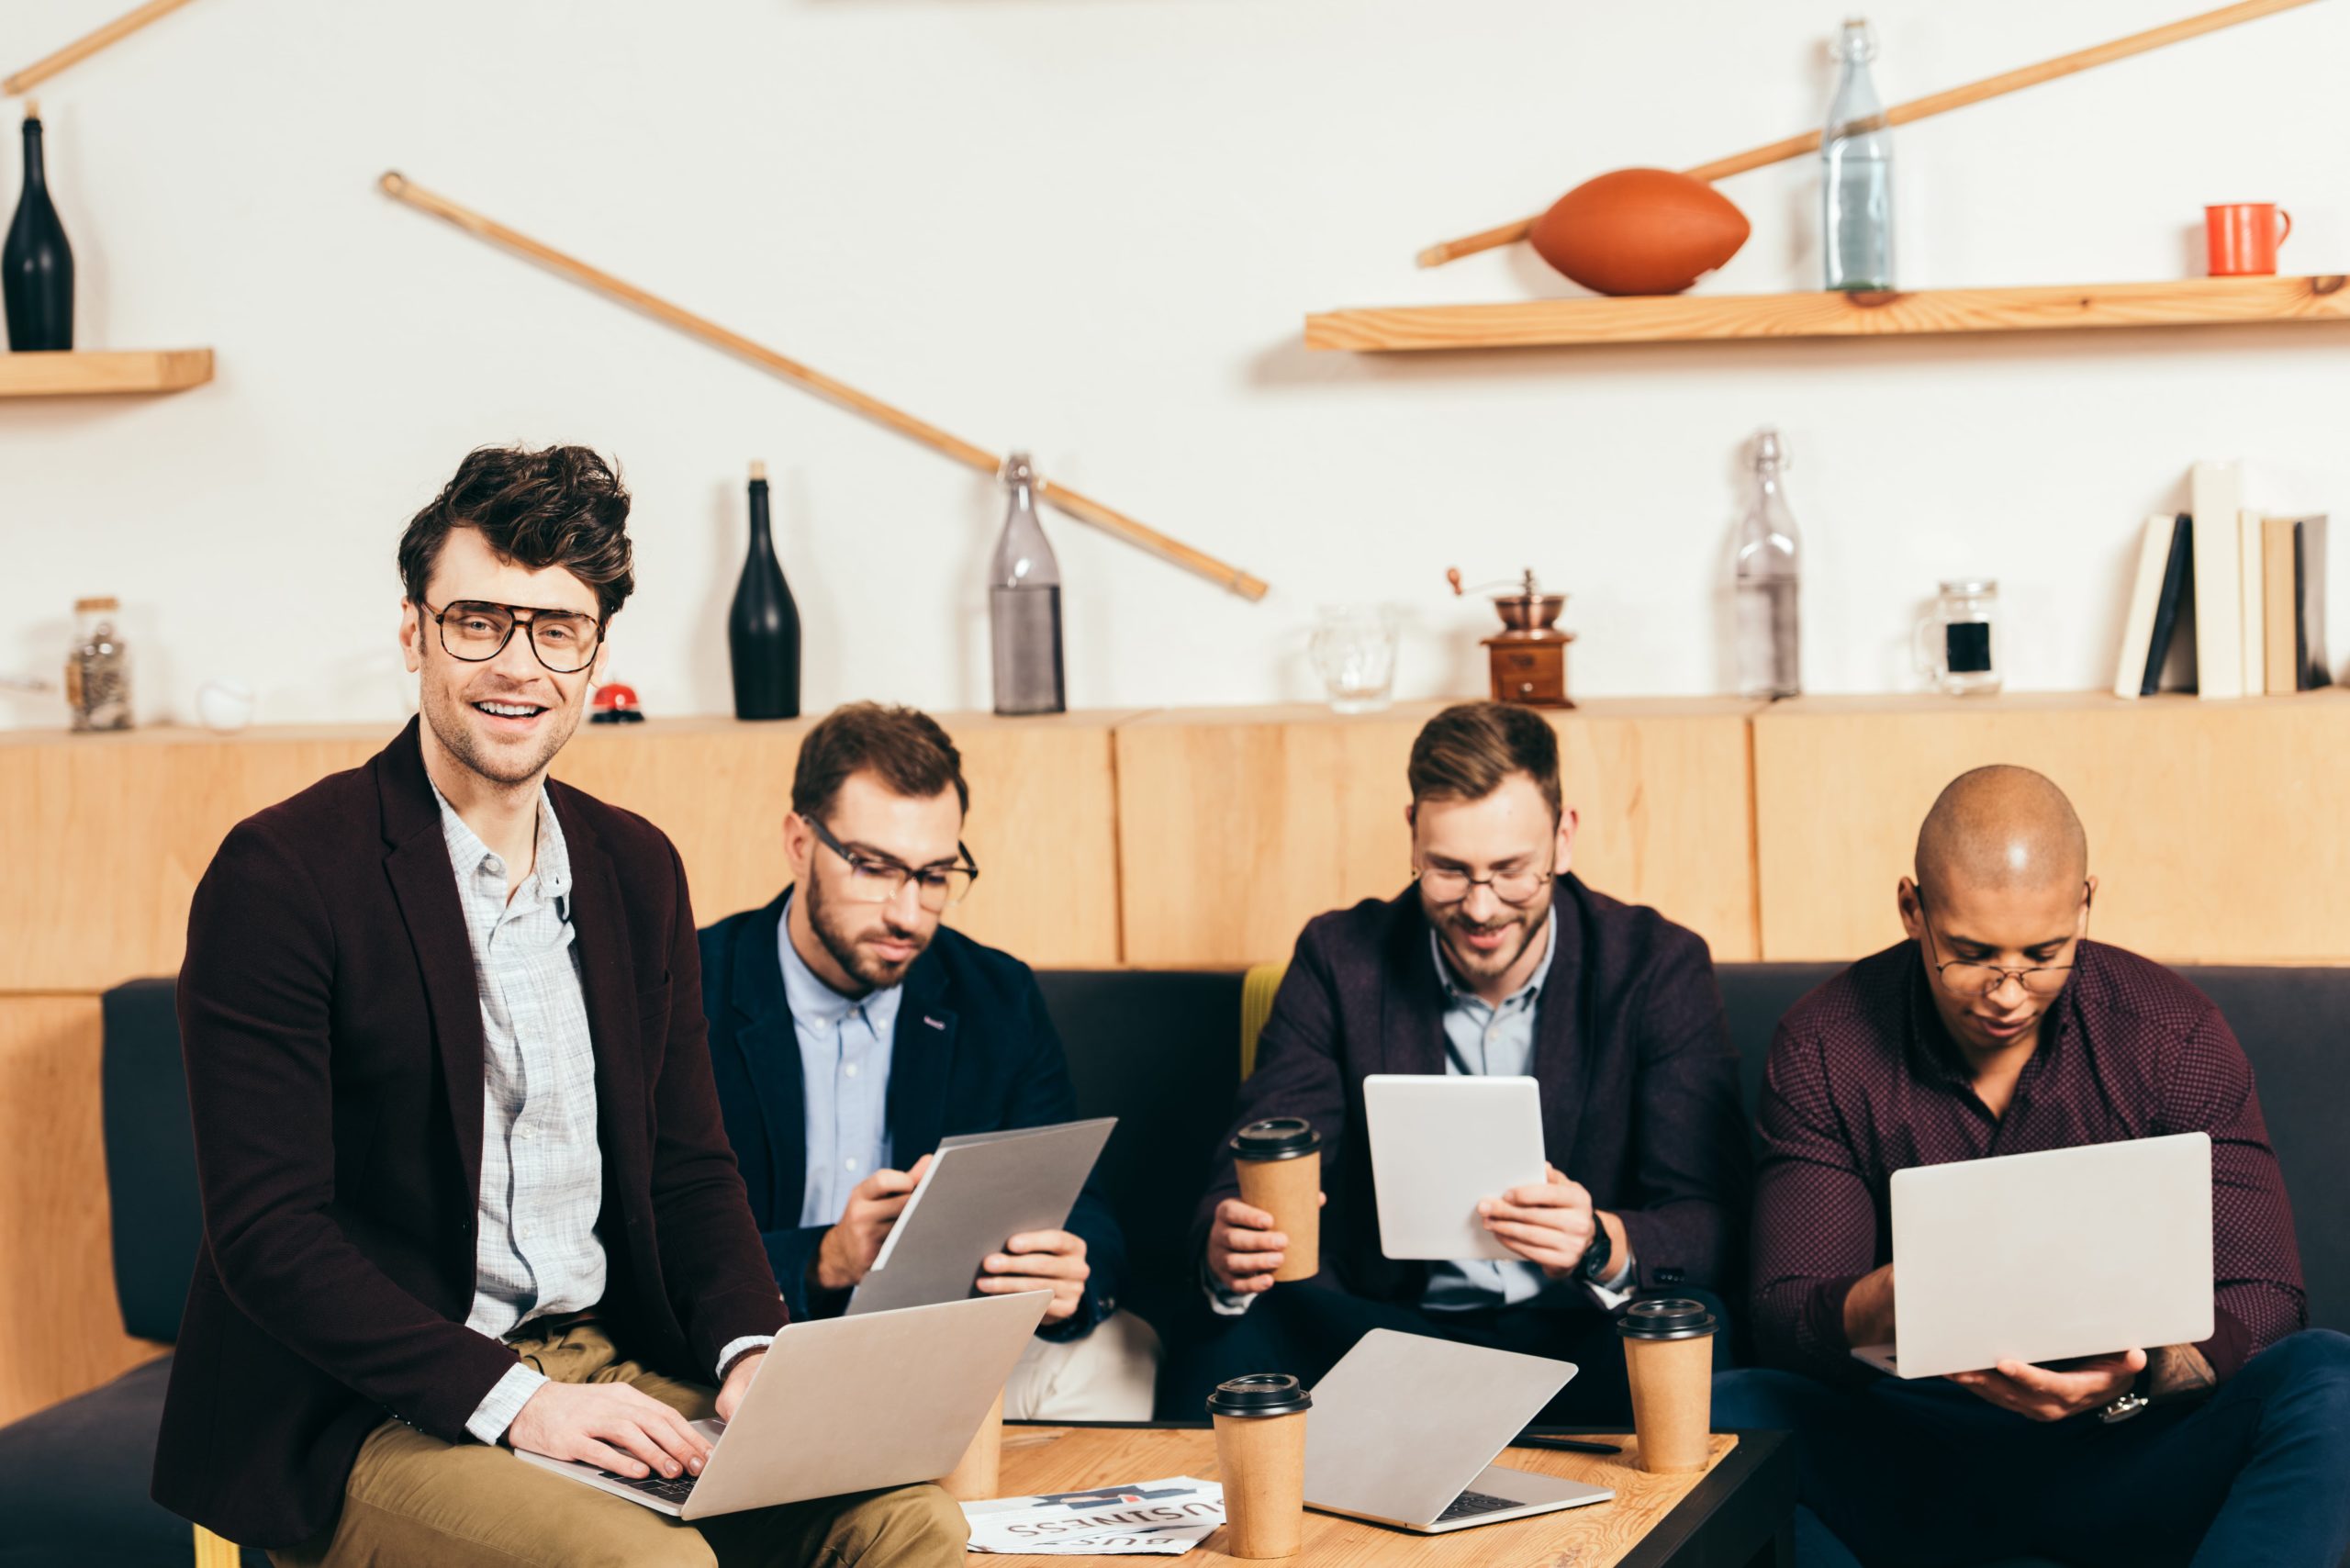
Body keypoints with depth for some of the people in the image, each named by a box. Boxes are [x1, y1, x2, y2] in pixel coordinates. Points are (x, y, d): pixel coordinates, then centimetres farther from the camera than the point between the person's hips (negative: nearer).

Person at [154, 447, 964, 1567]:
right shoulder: (281, 875, -9)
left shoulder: (636, 868, 12)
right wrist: (514, 1400, -22)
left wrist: (748, 1351, -5)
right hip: (367, 1421, -6)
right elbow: (267, 1230, -14)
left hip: (610, 1373, 6)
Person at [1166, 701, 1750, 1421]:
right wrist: (1227, 1247, -29)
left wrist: (1601, 1245, -34)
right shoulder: (1341, 960, 2)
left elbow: (1709, 1221, -10)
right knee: (1223, 1352, -30)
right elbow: (1249, 1177, -2)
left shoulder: (1660, 967, -3)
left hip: (1582, 1335, 0)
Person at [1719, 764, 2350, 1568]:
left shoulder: (2174, 1034, -3)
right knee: (1716, 1417, -30)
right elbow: (1784, 1312, -6)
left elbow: (2259, 1301, -7)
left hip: (2124, 1440, 0)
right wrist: (1891, 1303, -30)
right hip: (1907, 1454, 0)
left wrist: (2136, 1373, -30)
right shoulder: (1822, 1046, -2)